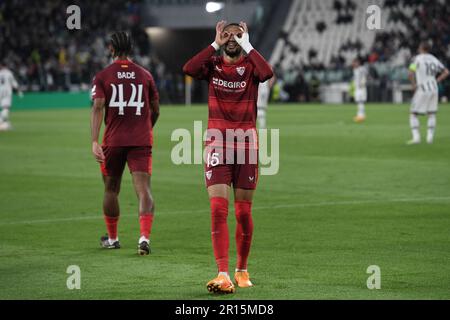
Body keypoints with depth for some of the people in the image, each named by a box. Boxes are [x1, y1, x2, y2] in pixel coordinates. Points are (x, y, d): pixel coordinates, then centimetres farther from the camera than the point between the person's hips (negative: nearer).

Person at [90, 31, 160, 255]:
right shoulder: (145, 75, 8)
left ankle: (112, 238, 29)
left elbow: (97, 108, -12)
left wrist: (94, 142, -17)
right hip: (141, 140, 1)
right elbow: (155, 111, 15)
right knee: (143, 190, -7)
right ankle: (145, 237, -26)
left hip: (113, 140, 0)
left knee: (111, 190, 17)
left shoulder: (103, 76, 1)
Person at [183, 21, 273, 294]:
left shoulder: (250, 64, 2)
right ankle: (223, 275, -16)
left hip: (247, 146, 0)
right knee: (218, 210, -11)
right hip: (217, 146, 0)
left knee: (244, 213, 6)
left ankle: (242, 271, 23)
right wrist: (215, 44, -9)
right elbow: (189, 69, -16)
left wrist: (247, 45, -12)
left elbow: (267, 73, -22)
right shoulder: (213, 64, 6)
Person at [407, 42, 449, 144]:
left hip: (422, 90, -5)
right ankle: (430, 137, 6)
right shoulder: (434, 59, 11)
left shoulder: (417, 58, -5)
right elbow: (446, 72, 11)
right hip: (434, 89, 5)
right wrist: (436, 81, 11)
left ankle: (416, 137, -9)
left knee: (413, 114, 3)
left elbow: (410, 74, -18)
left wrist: (414, 85, -5)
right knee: (432, 114, 14)